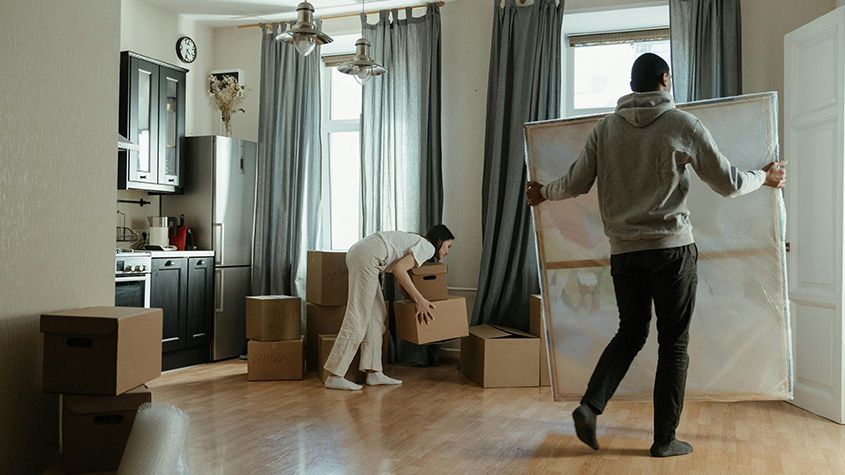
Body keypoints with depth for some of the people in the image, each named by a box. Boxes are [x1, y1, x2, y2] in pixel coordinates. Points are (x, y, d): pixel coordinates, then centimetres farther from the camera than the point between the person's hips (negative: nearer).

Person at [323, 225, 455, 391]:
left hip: (358, 252, 10)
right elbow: (399, 269, -14)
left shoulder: (417, 242, 27)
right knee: (358, 317, -8)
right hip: (367, 256, -10)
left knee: (376, 315, 11)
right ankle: (334, 376, -6)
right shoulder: (428, 247, -1)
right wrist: (420, 300, -11)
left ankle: (374, 373, 11)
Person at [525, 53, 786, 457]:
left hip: (623, 250, 4)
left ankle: (590, 405, 2)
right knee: (673, 343, 6)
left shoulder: (605, 127, 6)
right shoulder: (682, 124, -2)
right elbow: (729, 184, 1)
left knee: (630, 332, 18)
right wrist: (765, 178, 21)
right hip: (672, 247, -3)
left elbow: (576, 183, 6)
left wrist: (544, 193, 26)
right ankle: (664, 439, 12)